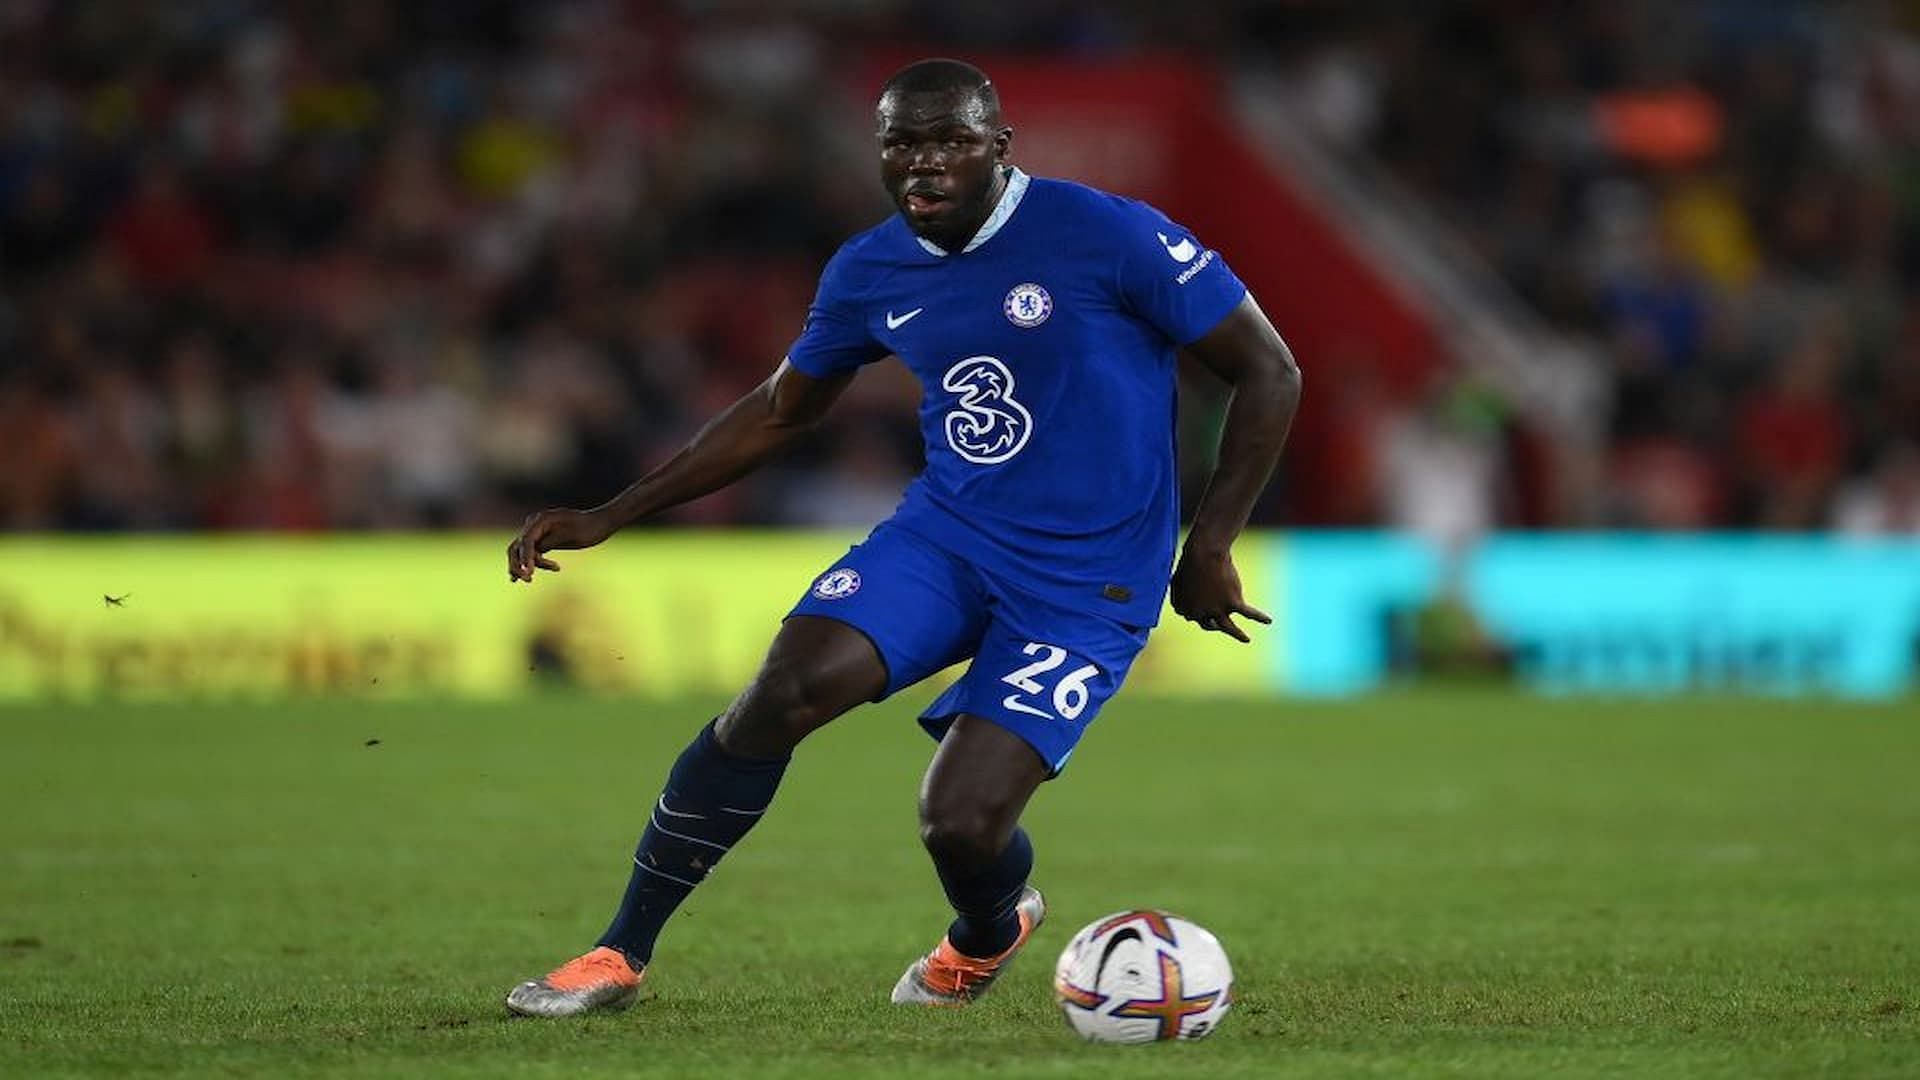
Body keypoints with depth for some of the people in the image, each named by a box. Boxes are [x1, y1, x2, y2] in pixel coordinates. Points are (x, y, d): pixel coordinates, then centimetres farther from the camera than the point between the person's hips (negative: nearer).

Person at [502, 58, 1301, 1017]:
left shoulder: (1109, 236, -15)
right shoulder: (870, 273, 2)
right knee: (783, 691, -22)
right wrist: (610, 517, 14)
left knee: (959, 823, -18)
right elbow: (779, 412, 18)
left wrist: (1212, 545, -10)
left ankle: (988, 934, 24)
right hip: (945, 533, 4)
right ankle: (620, 955, -9)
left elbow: (1268, 373, -7)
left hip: (1086, 585, -4)